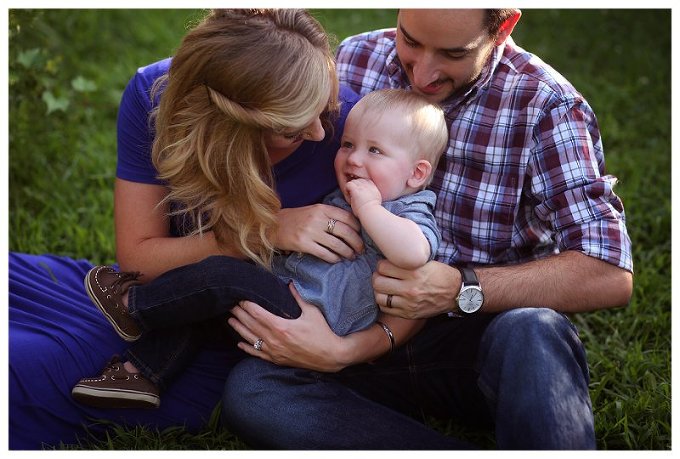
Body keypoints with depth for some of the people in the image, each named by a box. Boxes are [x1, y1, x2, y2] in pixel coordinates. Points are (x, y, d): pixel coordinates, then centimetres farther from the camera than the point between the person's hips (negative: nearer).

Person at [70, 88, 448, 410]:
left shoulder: (410, 214, -9)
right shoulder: (338, 201, 16)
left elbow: (414, 253, -37)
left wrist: (368, 206, -28)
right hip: (282, 287, 10)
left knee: (224, 277, -19)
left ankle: (134, 307, 2)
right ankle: (144, 372, 6)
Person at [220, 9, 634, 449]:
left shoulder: (546, 105, -11)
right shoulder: (355, 61, 0)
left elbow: (611, 274, -18)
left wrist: (461, 289, -29)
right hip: (378, 338, 4)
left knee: (530, 335, -39)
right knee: (248, 388, -24)